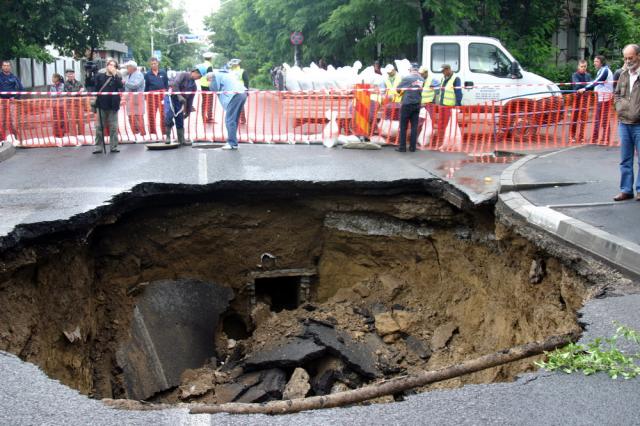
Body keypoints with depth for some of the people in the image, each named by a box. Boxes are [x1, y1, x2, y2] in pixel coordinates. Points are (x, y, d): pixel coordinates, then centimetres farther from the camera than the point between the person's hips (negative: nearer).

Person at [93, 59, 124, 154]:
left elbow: (120, 86, -13)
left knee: (113, 127, 3)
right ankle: (98, 147, 8)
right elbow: (95, 88, 10)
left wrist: (115, 74, -14)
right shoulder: (99, 76, 7)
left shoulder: (117, 77, 7)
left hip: (113, 105, 0)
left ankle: (114, 146, 10)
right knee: (99, 127, 2)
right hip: (101, 104, 1)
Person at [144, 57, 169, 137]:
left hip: (162, 94, 0)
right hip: (151, 95, 0)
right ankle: (152, 132, 9)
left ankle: (164, 132, 9)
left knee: (163, 114, 1)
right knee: (151, 115, 1)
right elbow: (146, 86, 9)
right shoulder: (147, 74, 5)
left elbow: (166, 84, 10)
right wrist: (145, 95, 8)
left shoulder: (163, 73, 5)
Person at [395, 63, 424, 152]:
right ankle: (412, 147, 9)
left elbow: (398, 88, -5)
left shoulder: (407, 78, -9)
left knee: (403, 127, 2)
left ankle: (402, 147, 3)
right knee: (414, 126, 7)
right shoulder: (422, 79, 5)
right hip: (417, 104, 4)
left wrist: (402, 92, 16)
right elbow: (420, 89, 12)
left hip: (407, 104, -4)